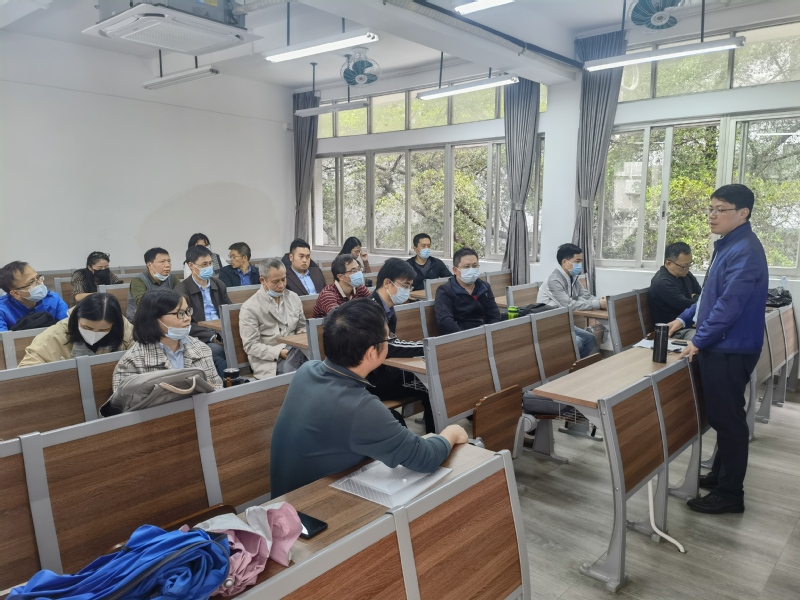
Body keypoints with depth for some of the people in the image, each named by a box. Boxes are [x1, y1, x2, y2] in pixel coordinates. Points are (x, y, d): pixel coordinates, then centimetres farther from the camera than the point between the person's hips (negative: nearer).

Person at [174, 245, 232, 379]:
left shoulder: (218, 284, 15)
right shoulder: (182, 290, -3)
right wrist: (212, 336, -21)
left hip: (222, 334, 5)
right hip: (200, 339, -4)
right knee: (216, 350, -35)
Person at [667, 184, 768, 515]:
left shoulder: (745, 251, -20)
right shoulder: (728, 245, 13)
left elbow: (729, 305, -26)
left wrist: (699, 341, -20)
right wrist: (685, 318, 15)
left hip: (730, 349, -10)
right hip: (720, 346, 10)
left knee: (728, 418, -1)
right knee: (721, 415, 20)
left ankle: (730, 494, 12)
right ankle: (721, 475, 34)